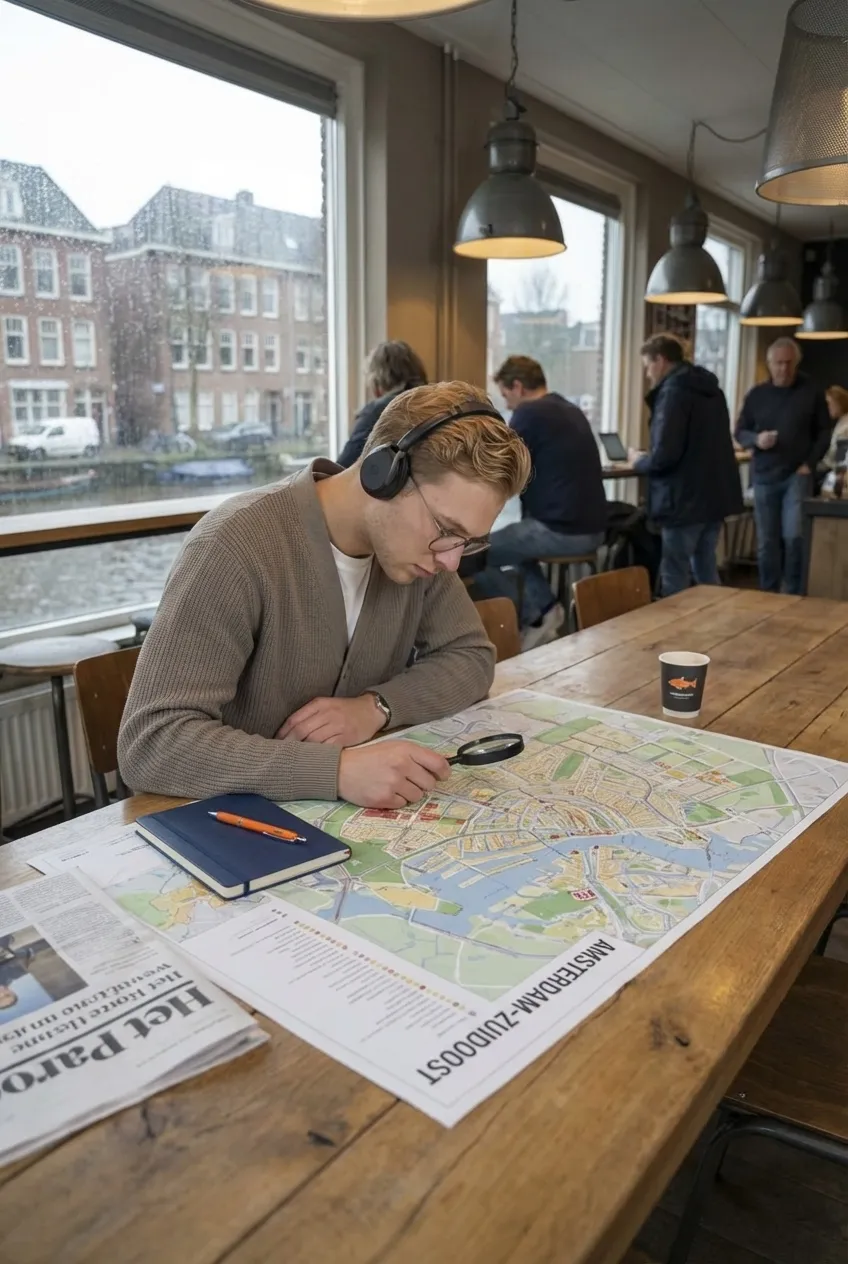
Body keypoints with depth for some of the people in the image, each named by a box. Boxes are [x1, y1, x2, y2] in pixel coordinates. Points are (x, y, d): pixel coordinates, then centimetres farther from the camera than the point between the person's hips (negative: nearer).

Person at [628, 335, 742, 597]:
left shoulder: (673, 391, -14)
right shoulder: (711, 389, 14)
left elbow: (665, 455, -22)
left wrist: (639, 462, -2)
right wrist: (649, 459, 22)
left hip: (686, 499, -9)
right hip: (715, 495, 9)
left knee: (674, 577, 0)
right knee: (706, 569, 19)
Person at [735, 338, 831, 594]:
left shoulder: (811, 393, 2)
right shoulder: (756, 394, 5)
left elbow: (824, 432, 5)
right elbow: (740, 432, 8)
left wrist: (810, 463, -8)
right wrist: (756, 440, -14)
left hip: (797, 475, -2)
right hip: (764, 477, 2)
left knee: (794, 536, -12)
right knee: (766, 541, 7)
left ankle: (794, 593, 3)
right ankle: (768, 593, 19)